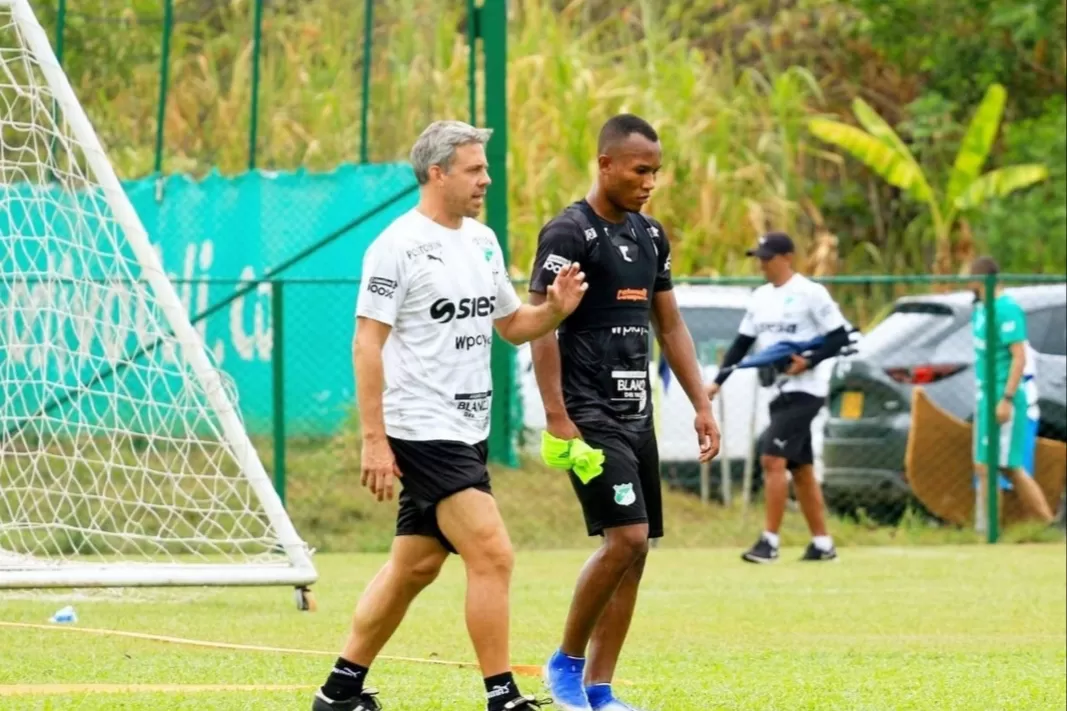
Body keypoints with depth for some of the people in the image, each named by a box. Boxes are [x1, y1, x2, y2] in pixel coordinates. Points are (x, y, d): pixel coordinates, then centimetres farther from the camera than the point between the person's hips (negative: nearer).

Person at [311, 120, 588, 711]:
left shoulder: (482, 241, 12)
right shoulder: (398, 246, -11)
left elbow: (510, 324, 21)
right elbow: (367, 343, -13)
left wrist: (555, 310, -2)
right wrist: (373, 439, -18)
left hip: (467, 430, 9)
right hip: (423, 433, -9)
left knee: (415, 565, 13)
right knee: (492, 555, -15)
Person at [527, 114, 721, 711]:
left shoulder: (650, 235, 13)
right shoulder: (569, 233, -10)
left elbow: (670, 326, 19)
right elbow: (541, 327, -13)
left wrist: (702, 405, 12)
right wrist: (557, 419, -19)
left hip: (637, 413, 8)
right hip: (589, 414, -8)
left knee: (635, 552, 5)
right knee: (626, 539, -17)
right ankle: (566, 662, 0)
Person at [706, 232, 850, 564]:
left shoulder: (810, 293, -9)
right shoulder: (761, 297, 13)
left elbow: (839, 337, -10)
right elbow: (742, 342, 14)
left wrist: (808, 362, -22)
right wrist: (718, 381, 5)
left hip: (804, 391, -8)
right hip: (780, 392, 8)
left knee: (772, 458, -17)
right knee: (801, 468, 11)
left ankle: (769, 540, -15)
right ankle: (822, 543, 17)